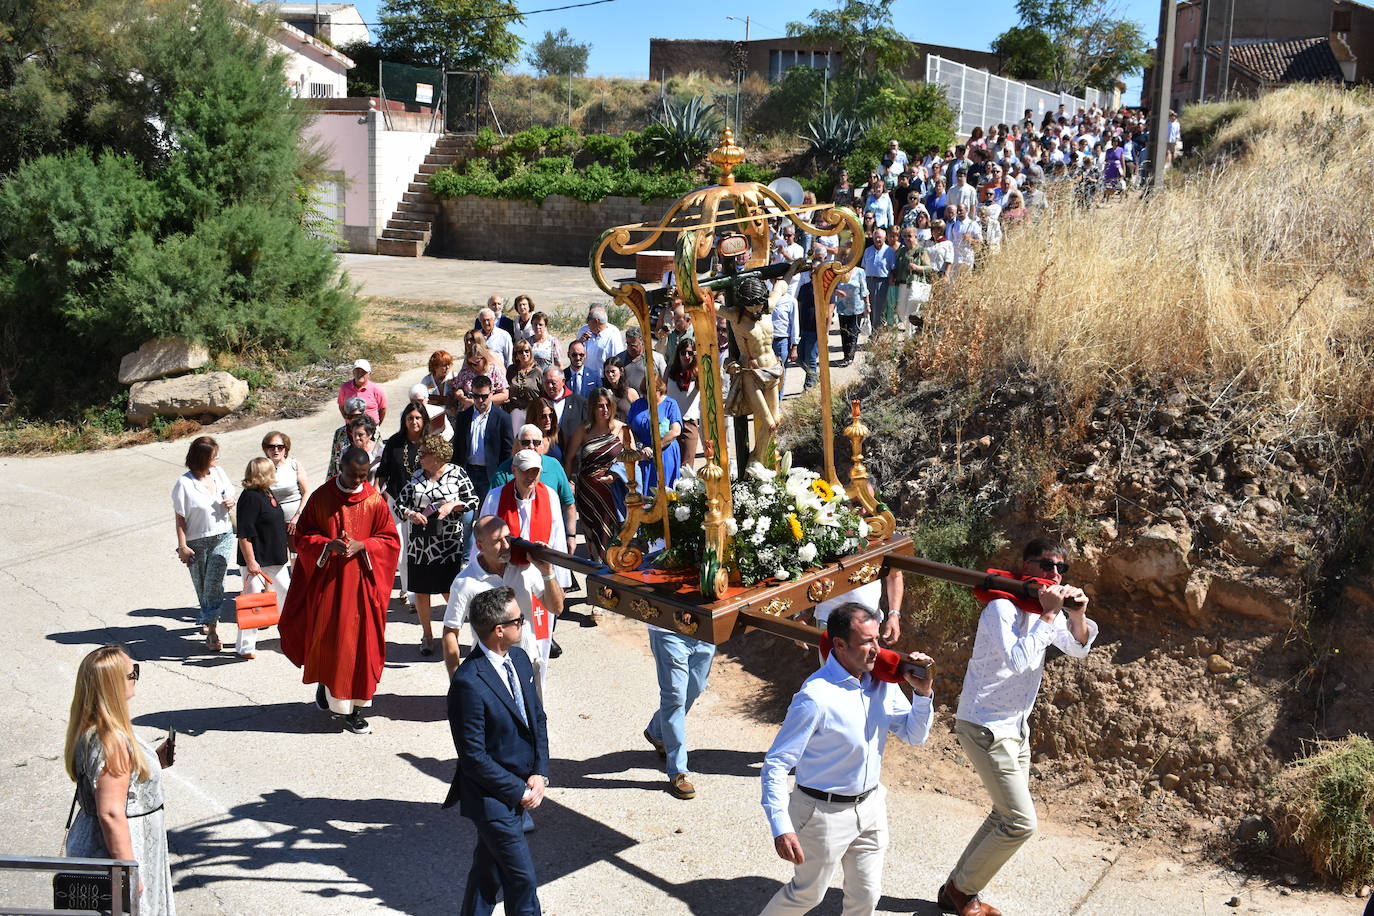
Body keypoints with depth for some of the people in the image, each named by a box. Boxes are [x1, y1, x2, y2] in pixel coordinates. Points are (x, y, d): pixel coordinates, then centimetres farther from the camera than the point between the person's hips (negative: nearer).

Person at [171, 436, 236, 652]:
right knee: (202, 584, 11)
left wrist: (231, 501, -7)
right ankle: (209, 619, 32)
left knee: (214, 583, -7)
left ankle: (211, 628, -2)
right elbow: (180, 518, -10)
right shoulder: (184, 484, -14)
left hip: (223, 537, 2)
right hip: (197, 542, -2)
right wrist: (182, 546, -12)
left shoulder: (218, 473, 0)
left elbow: (229, 492, 17)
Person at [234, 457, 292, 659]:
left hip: (275, 559, 9)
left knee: (286, 593, 18)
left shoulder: (268, 494, 9)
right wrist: (250, 561, -23)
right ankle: (245, 648, 9)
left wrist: (284, 550, 25)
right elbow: (244, 535, -22)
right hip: (256, 561, -9)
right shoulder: (250, 497, -20)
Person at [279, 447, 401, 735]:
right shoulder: (321, 497, -2)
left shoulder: (375, 501, -1)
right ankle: (326, 685, 27)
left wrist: (362, 546, -16)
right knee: (328, 638, 1)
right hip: (327, 579, 0)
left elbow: (390, 540, 1)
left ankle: (354, 707, 10)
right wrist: (327, 544, -17)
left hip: (362, 580, 0)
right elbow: (303, 536, 2)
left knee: (362, 641, 1)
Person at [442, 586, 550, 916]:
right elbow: (473, 756, -21)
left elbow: (538, 717, 9)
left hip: (523, 789, 7)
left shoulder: (520, 658, 1)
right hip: (492, 798, -7)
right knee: (523, 880, 1)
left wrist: (540, 773, -2)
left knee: (488, 870, 21)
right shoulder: (469, 683, -25)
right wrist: (518, 791, -14)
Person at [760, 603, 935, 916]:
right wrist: (781, 828, -31)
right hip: (825, 812, -6)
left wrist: (922, 693, -15)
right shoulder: (817, 696, -26)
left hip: (870, 806, 6)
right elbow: (776, 762, -24)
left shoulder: (882, 682, -5)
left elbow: (914, 736, 4)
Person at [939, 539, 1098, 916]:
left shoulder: (1046, 608, 5)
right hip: (985, 727, -10)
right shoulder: (1002, 607, -20)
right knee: (1021, 823, -9)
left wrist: (1077, 615, -10)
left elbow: (1078, 649, 9)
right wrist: (1048, 615, -28)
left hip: (1016, 728, 10)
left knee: (1006, 816, 16)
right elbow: (1018, 660, -33)